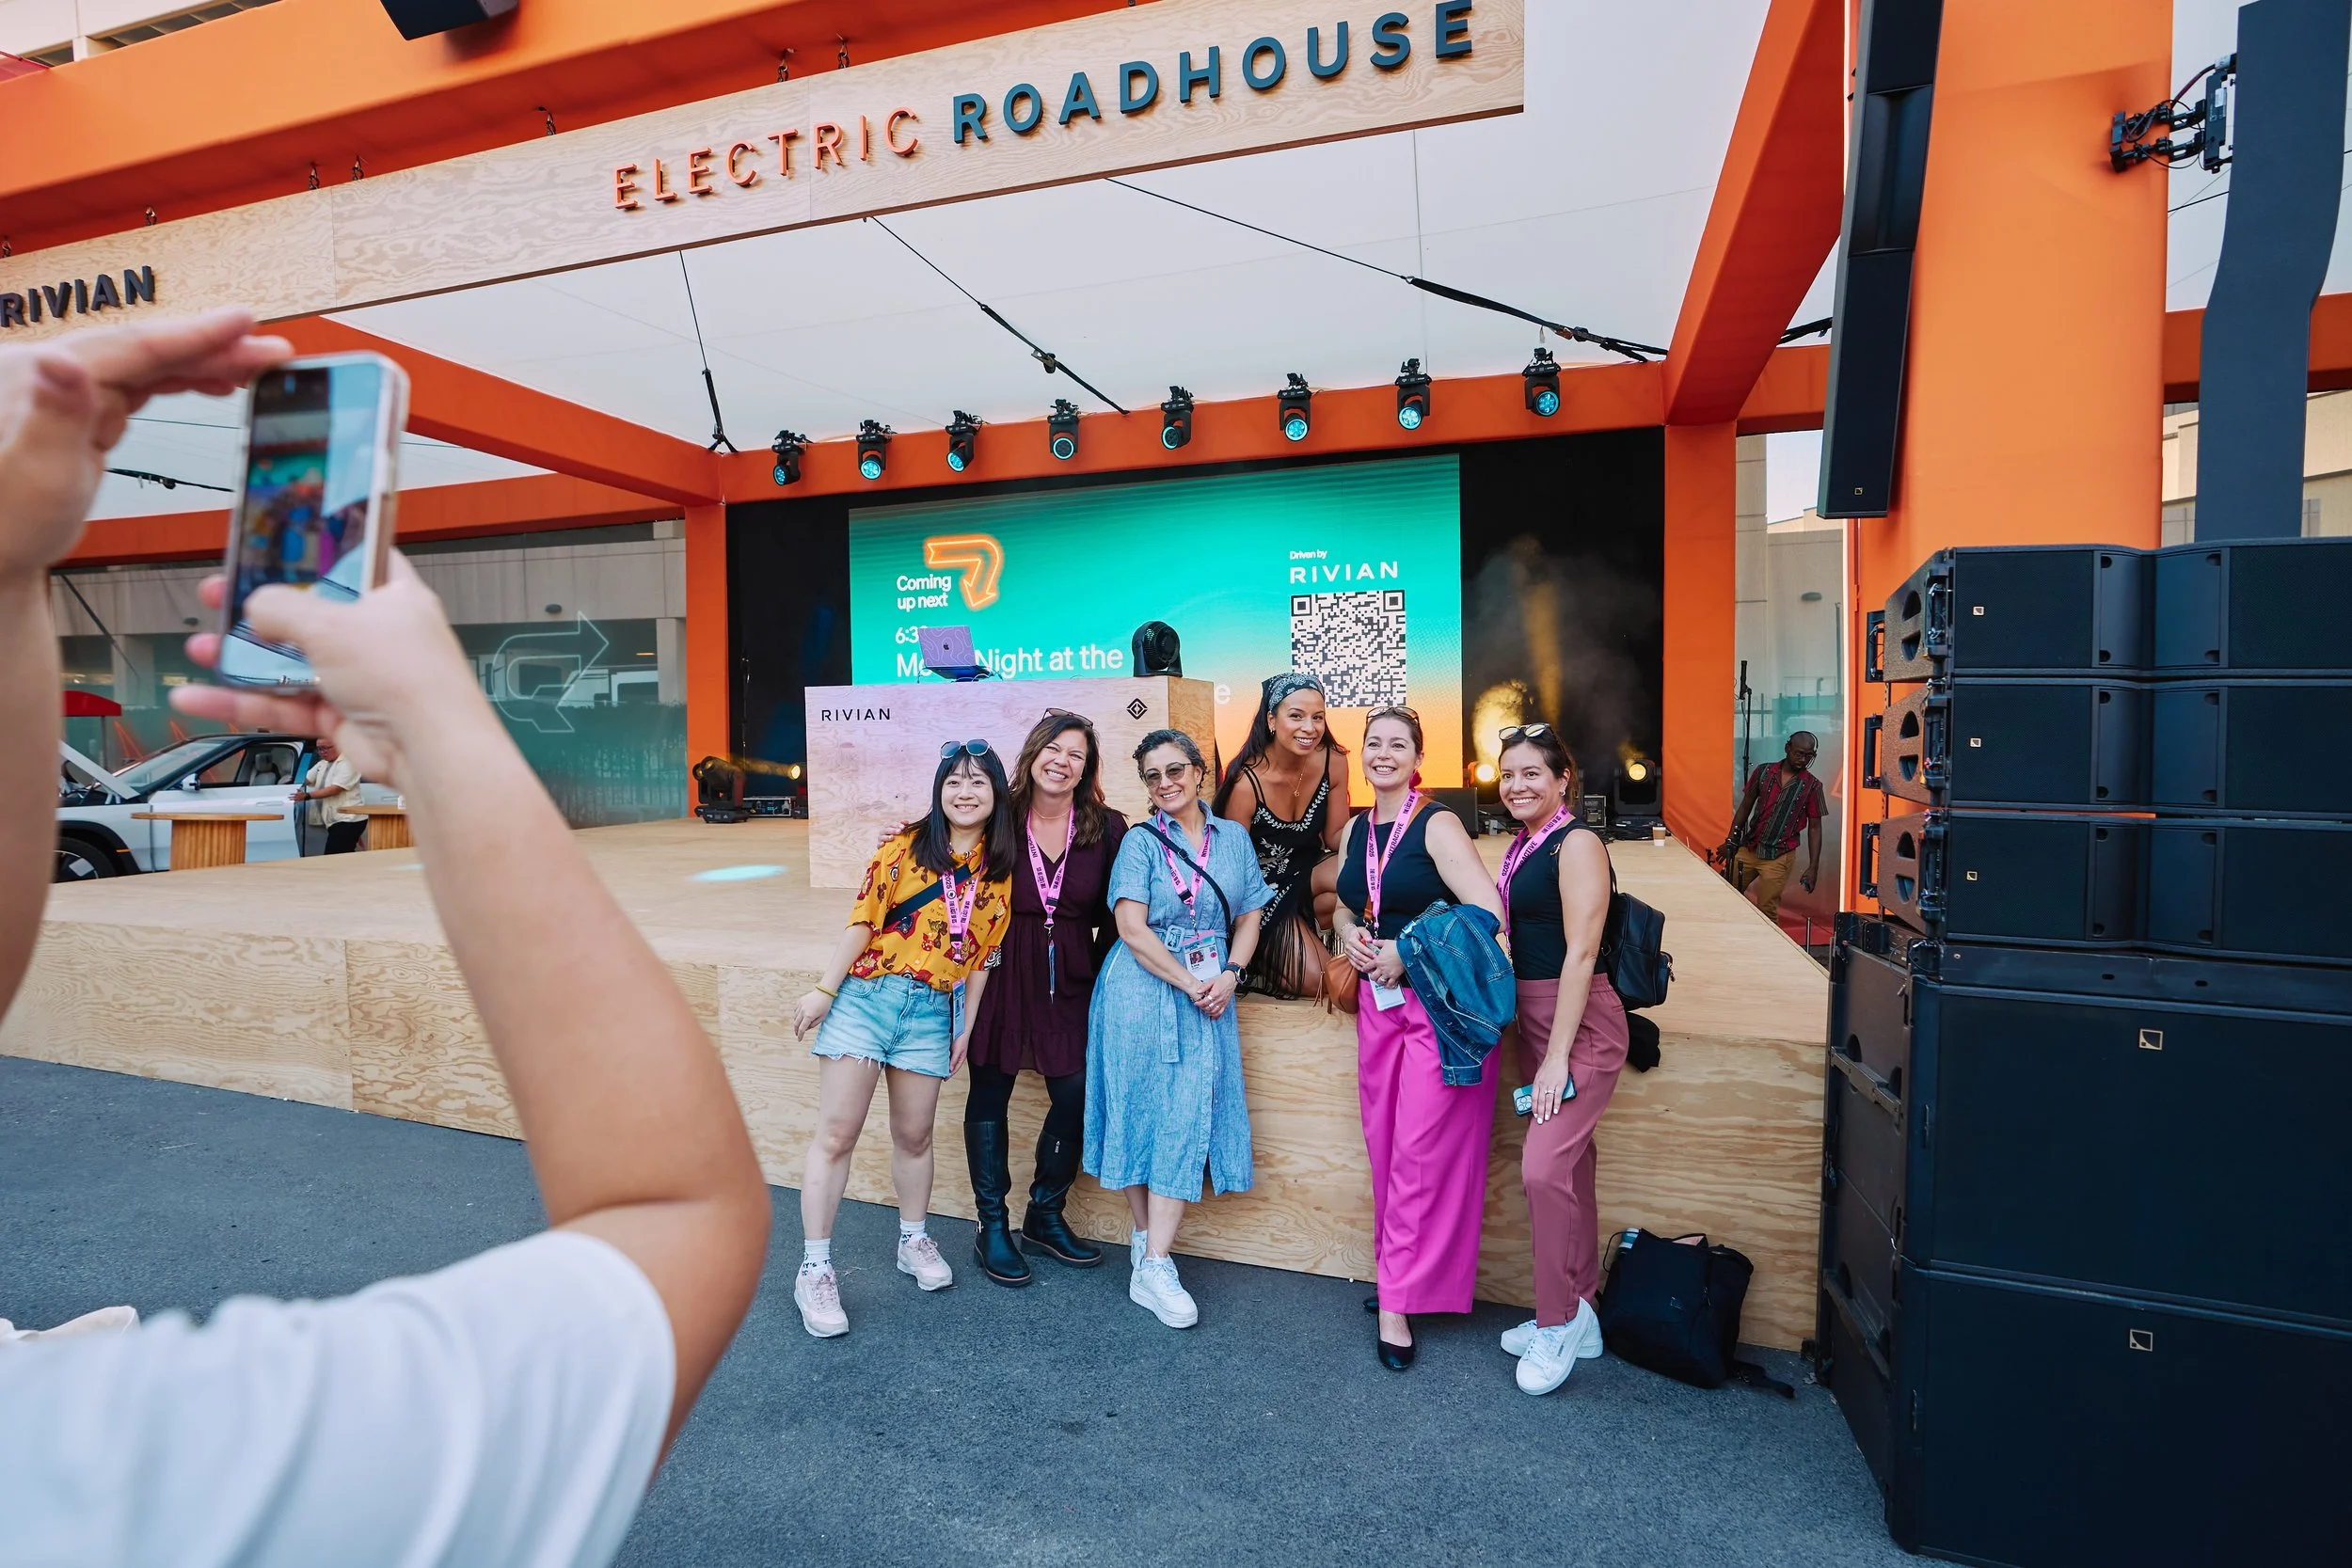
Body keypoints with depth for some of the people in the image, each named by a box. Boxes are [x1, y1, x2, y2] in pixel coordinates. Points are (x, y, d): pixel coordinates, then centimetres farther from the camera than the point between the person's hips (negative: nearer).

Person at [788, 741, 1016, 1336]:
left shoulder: (1001, 868, 4)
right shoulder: (906, 844, -4)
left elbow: (983, 952, 8)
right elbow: (862, 920, -4)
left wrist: (966, 1027, 10)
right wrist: (824, 990, -5)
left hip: (933, 1012, 2)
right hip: (866, 996, -2)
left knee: (914, 1135, 13)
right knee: (836, 1134, -1)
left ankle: (914, 1241, 35)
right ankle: (815, 1269, 12)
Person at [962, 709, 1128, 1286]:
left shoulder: (1107, 828, -2)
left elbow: (1112, 914, 3)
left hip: (1069, 980, 2)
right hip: (999, 974, -1)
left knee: (1077, 1097, 3)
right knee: (989, 1094, 8)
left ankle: (1046, 1215, 27)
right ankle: (991, 1227, 25)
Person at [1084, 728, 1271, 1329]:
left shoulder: (1234, 838, 9)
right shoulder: (1140, 841, -1)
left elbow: (1249, 918, 9)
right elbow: (1132, 927, -9)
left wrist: (1228, 976, -8)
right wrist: (1190, 984, -13)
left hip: (1209, 994, 2)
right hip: (1142, 988, -2)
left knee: (1189, 1118, -2)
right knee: (1141, 1111, 4)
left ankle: (1153, 1266, 3)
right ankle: (1145, 1239, 21)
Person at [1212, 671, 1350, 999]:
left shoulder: (1333, 761, -14)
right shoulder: (1246, 783, -27)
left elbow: (1336, 835, -2)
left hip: (1308, 868, 5)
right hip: (1263, 883, -4)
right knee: (1315, 980, -17)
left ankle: (1303, 927, -5)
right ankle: (1263, 950, 11)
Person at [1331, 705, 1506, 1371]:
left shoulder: (1437, 824, -11)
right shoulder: (1356, 830, 9)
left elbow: (1488, 913, -21)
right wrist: (1349, 934, 0)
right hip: (1377, 1002, 7)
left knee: (1422, 1152, -1)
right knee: (1384, 1148, 13)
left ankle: (1398, 1304, 10)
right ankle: (1399, 1274, 29)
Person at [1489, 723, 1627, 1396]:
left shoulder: (1576, 843, -14)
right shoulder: (1521, 848, 12)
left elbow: (1580, 952, -19)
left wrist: (1557, 1057, -20)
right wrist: (1518, 1027, 11)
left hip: (1582, 1025, -8)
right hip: (1532, 1020, 9)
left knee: (1544, 1167, -13)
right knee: (1569, 1167, 15)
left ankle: (1557, 1322, 6)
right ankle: (1578, 1315, 28)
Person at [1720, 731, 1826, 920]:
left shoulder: (1812, 786, -3)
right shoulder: (1764, 771, 3)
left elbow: (1814, 828, 0)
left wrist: (1813, 867, -5)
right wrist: (1731, 841, 5)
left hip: (1779, 856, -3)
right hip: (1748, 848, 3)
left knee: (1766, 911, -4)